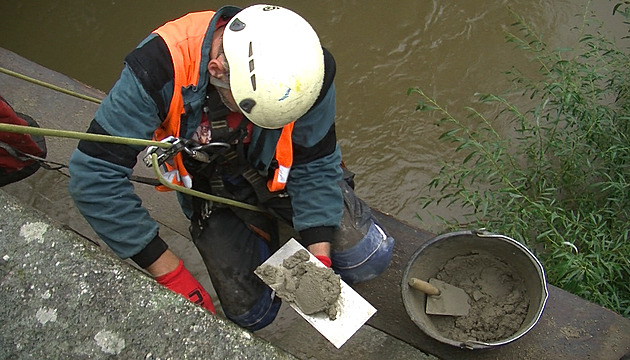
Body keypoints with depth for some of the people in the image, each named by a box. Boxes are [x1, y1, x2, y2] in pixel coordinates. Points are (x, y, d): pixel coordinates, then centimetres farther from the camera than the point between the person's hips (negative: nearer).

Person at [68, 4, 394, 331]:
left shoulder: (305, 67, -29)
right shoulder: (159, 67, -36)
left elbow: (315, 164, -17)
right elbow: (95, 175, -33)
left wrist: (319, 259, -24)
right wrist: (169, 274, -31)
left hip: (280, 169, 1)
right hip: (212, 189, 0)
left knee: (368, 257, -9)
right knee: (251, 313, -3)